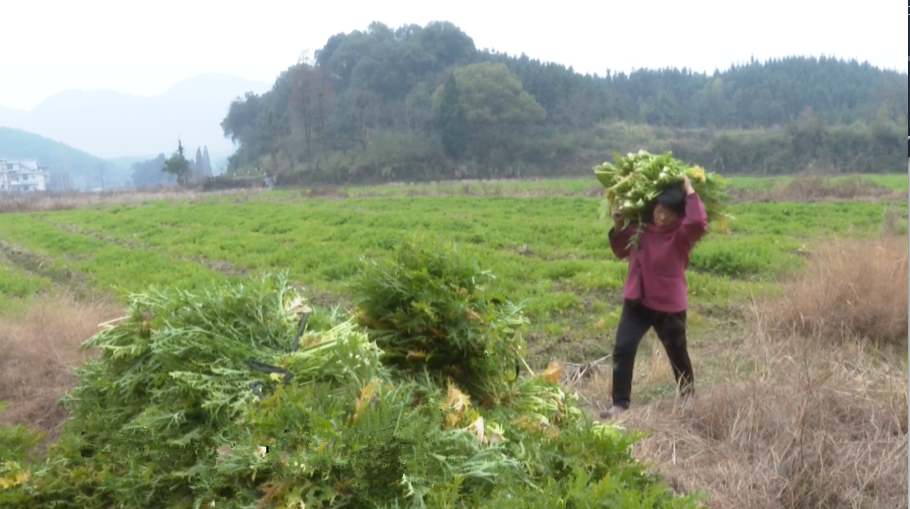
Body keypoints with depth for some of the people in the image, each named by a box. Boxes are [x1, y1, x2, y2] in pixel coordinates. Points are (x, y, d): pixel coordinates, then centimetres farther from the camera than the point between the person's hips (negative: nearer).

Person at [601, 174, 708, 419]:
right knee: (623, 349, -8)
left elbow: (698, 222, -37)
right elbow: (621, 252, 13)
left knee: (677, 352, 17)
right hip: (636, 301, 3)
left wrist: (690, 192, -25)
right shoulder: (640, 226, 0)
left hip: (670, 305, -3)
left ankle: (687, 393, 45)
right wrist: (618, 227, -3)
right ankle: (620, 402, 3)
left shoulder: (682, 234, -14)